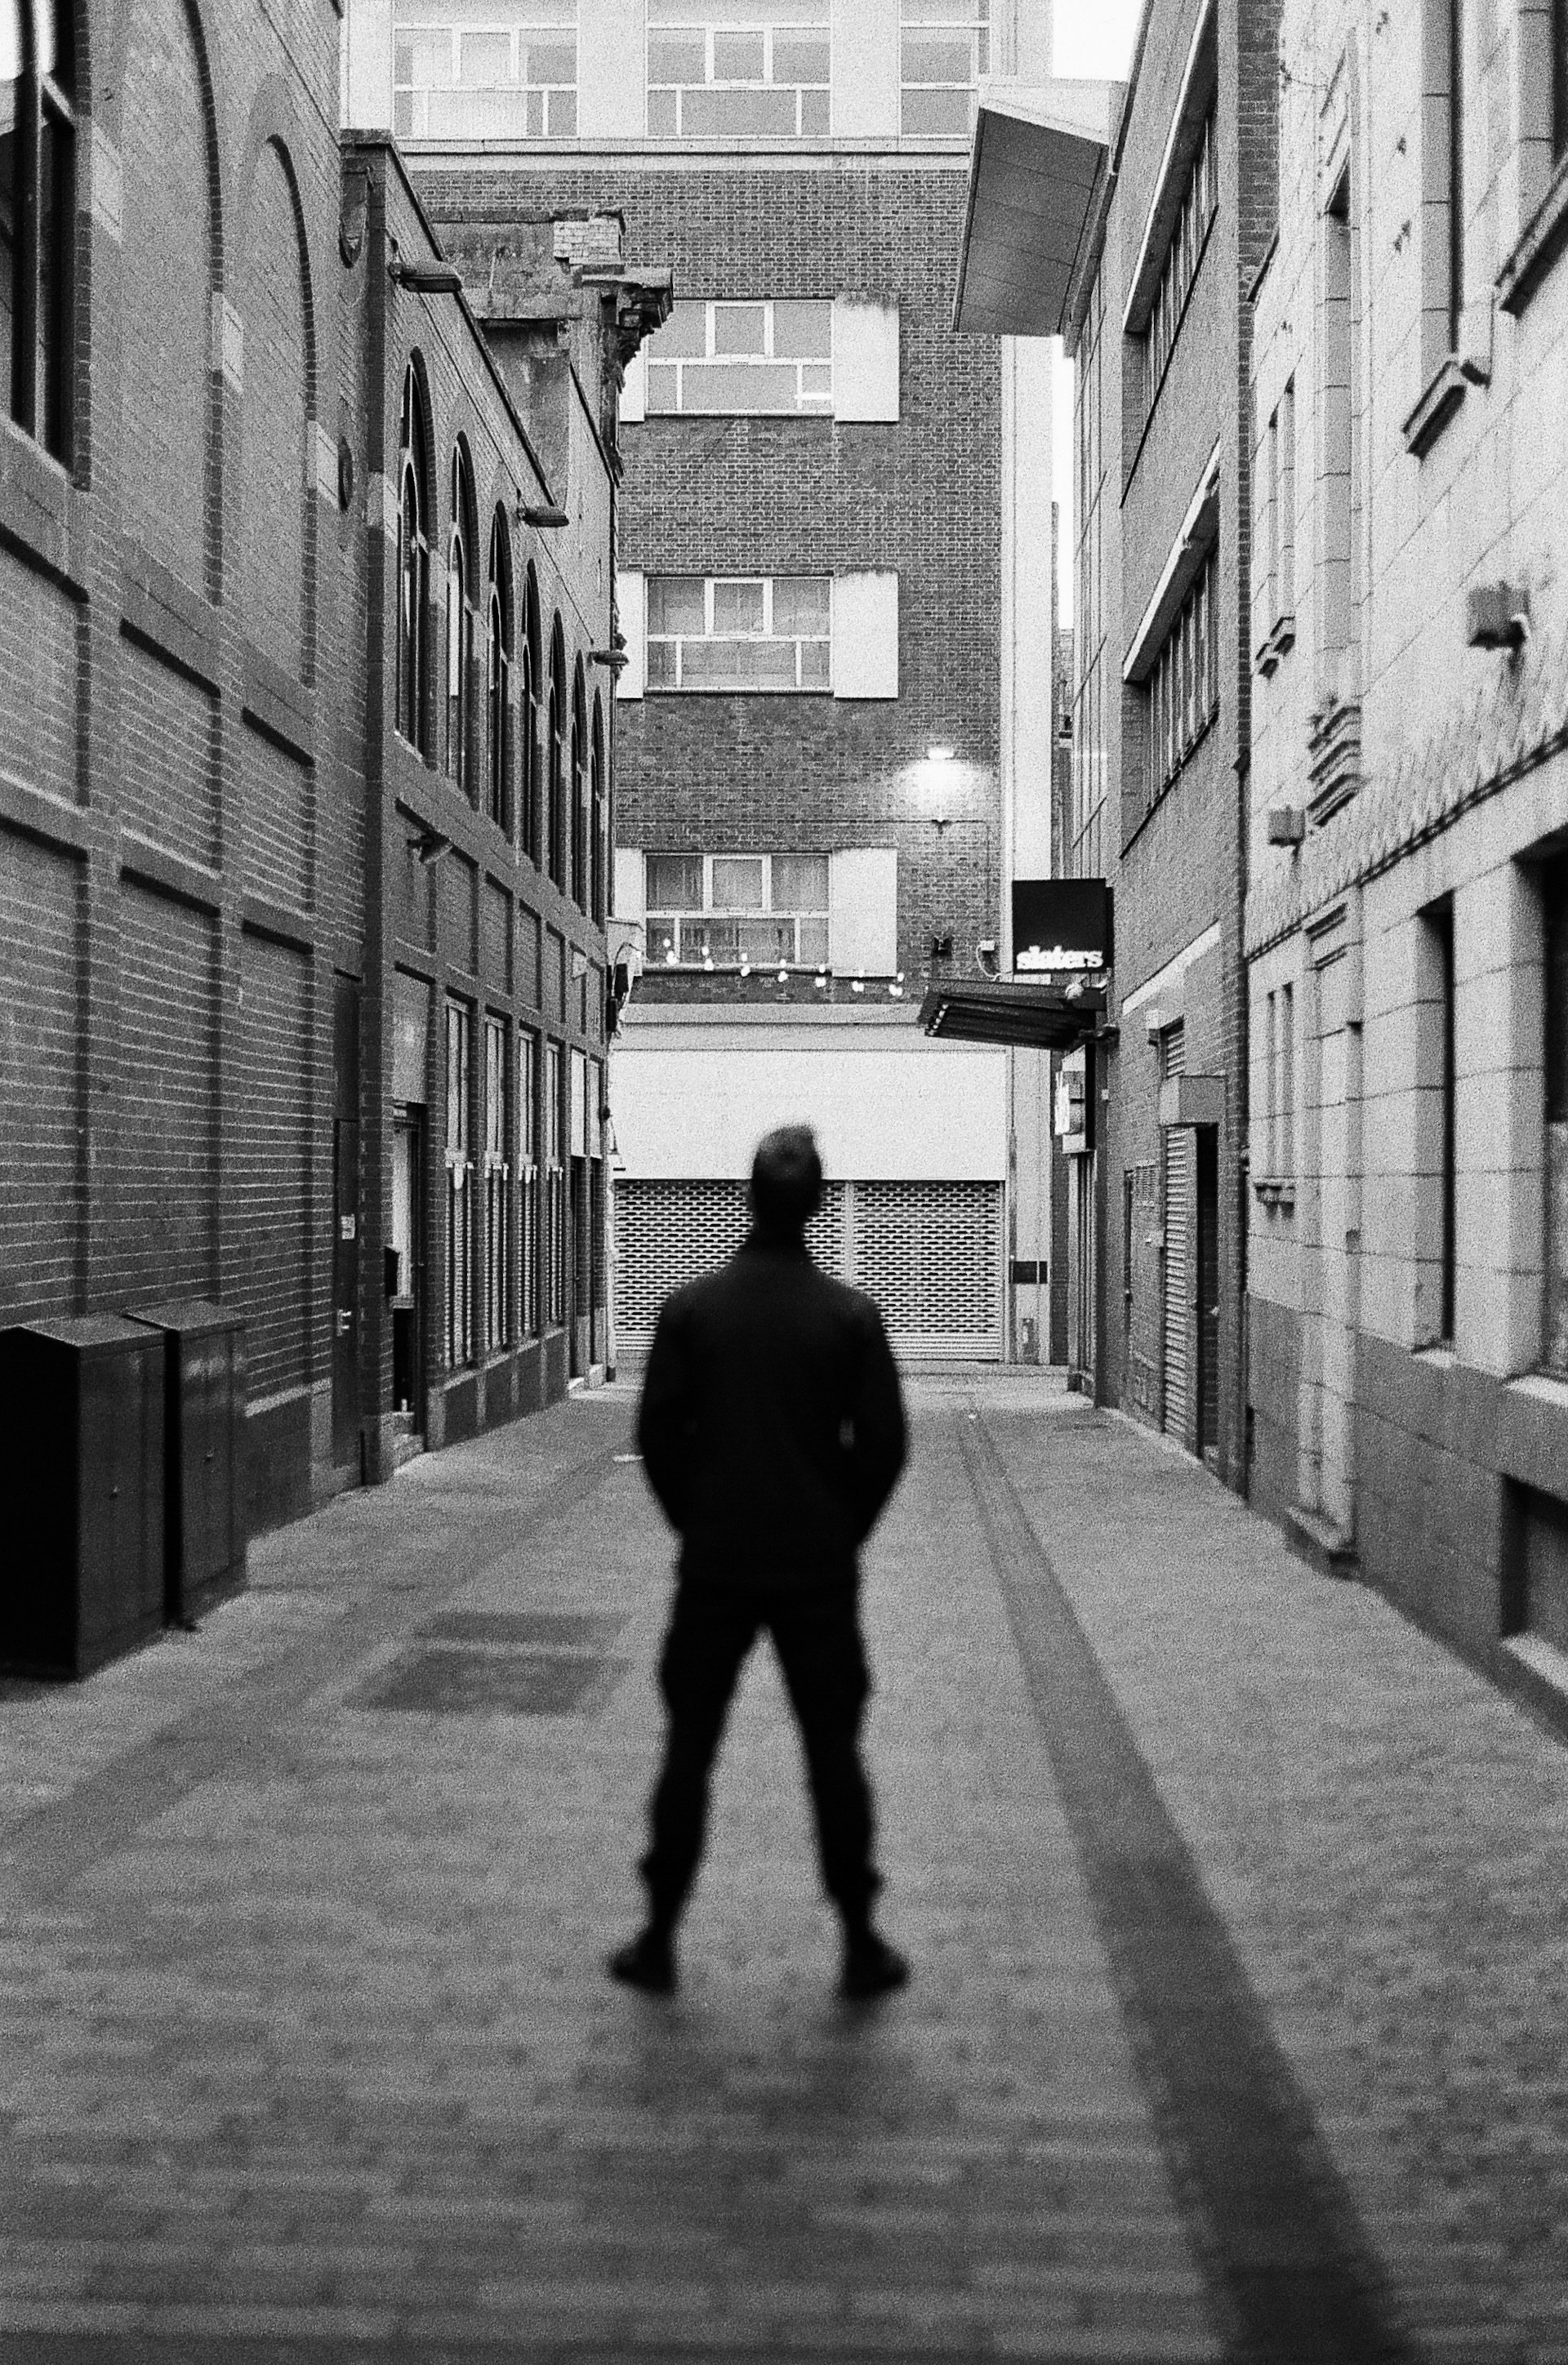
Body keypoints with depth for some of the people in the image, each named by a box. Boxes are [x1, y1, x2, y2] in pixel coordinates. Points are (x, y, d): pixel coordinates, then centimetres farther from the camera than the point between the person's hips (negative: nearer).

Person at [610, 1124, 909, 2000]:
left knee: (688, 1751, 9)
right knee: (834, 1753, 8)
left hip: (714, 1565, 1)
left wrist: (696, 1524, 11)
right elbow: (884, 1443, -5)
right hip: (821, 1568, 0)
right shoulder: (850, 1314, -7)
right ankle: (862, 1944, 12)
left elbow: (657, 1434, -2)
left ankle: (660, 1940, 13)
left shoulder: (690, 1310, -5)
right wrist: (844, 1531, 10)